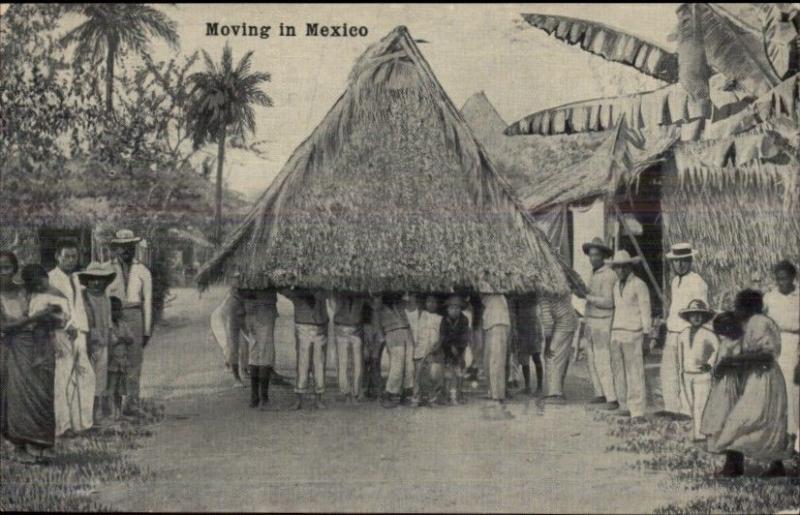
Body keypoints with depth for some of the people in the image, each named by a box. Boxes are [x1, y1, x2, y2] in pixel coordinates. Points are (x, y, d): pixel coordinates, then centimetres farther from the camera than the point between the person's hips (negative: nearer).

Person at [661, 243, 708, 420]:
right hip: (672, 333, 8)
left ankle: (688, 410, 3)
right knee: (667, 371, 11)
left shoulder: (697, 283, -11)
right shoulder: (674, 282, 13)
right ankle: (671, 408, 20)